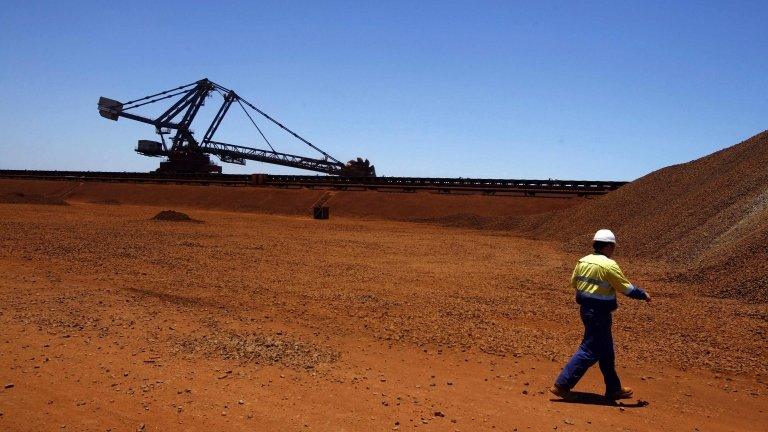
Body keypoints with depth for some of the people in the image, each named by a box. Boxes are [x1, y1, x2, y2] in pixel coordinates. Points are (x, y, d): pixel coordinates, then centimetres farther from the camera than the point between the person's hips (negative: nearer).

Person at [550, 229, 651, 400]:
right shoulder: (609, 265, -17)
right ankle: (562, 384, -4)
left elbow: (573, 282, 16)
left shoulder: (582, 262, 5)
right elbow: (626, 287, -10)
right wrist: (643, 294, 6)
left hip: (585, 309, 9)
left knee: (606, 351, 18)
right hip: (599, 314, -9)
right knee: (590, 351, -3)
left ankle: (614, 389, 30)